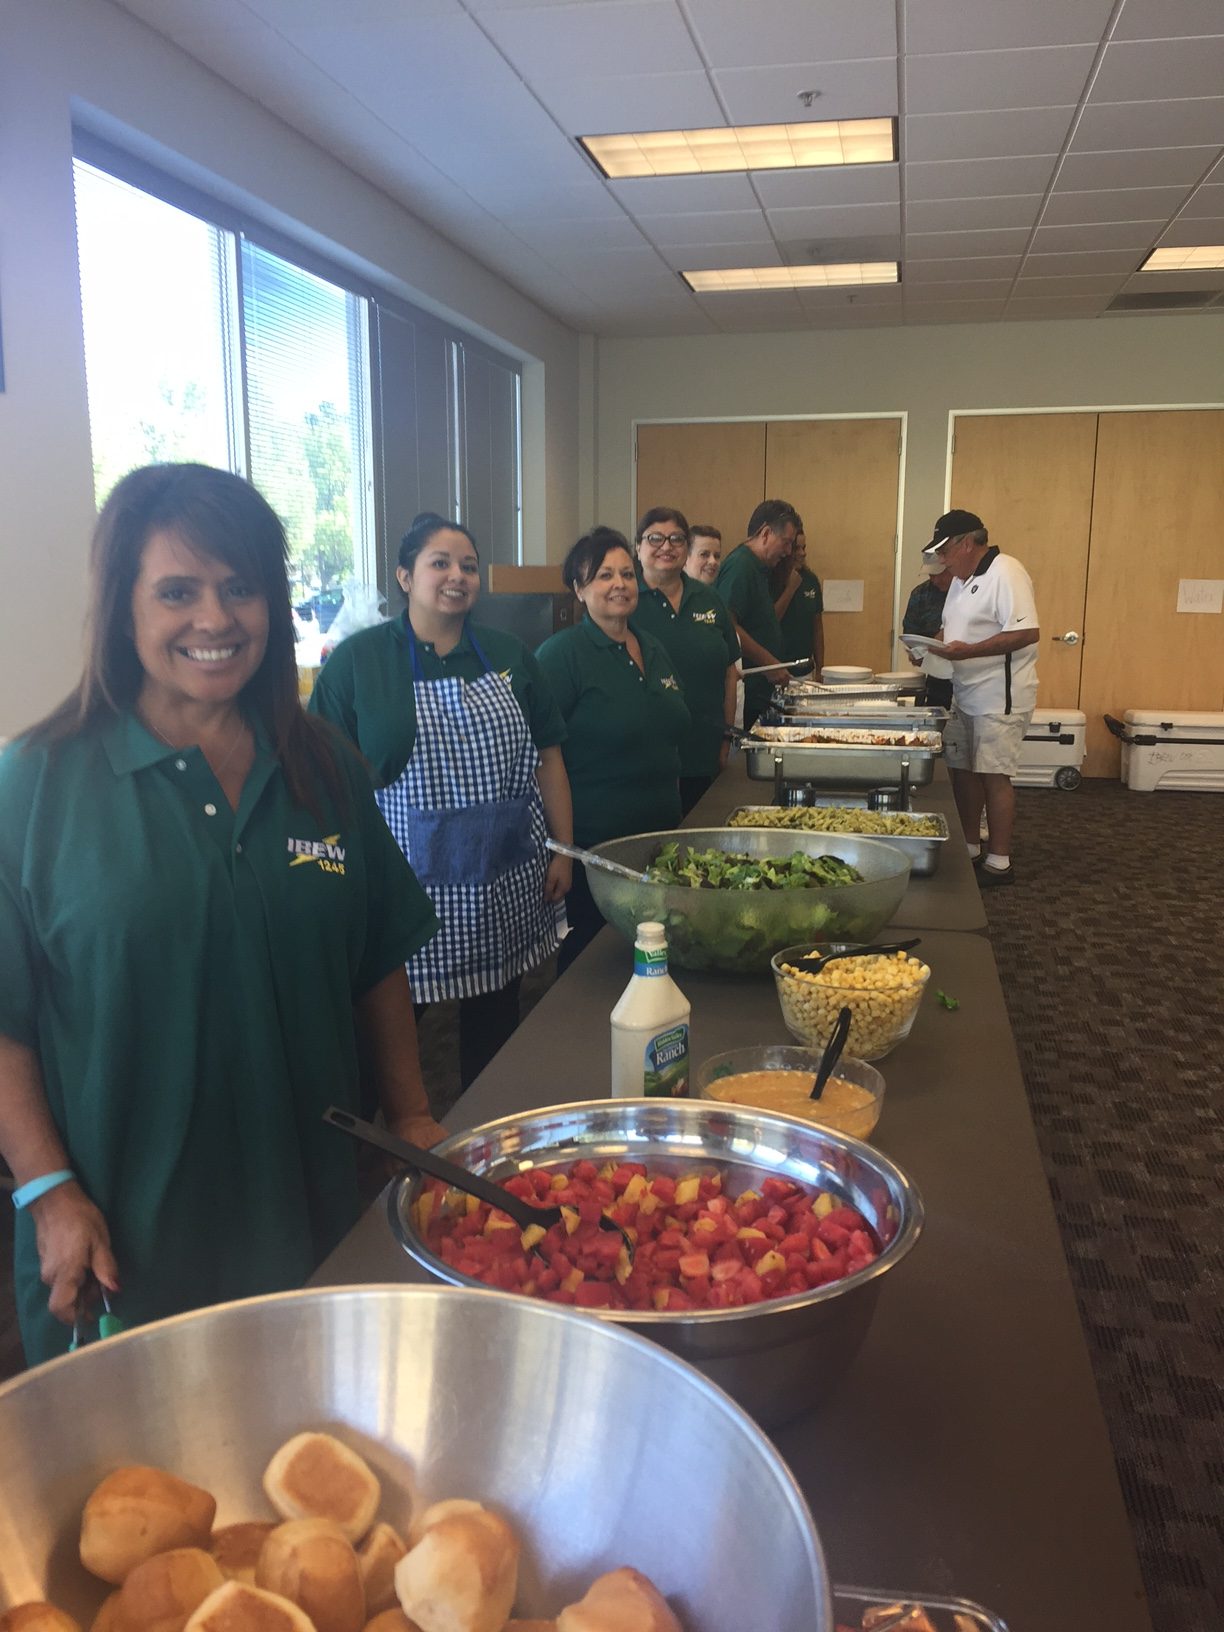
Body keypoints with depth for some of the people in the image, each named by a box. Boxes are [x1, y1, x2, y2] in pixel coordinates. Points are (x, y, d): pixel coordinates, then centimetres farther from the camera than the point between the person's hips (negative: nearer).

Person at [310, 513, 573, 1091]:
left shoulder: (508, 655, 9)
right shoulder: (357, 660, -3)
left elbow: (547, 757, 11)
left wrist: (563, 851, 6)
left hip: (505, 887, 4)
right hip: (408, 887, -4)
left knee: (495, 1021, 16)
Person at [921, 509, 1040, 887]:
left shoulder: (1004, 574, -16)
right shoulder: (962, 579, 15)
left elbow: (1027, 633, -23)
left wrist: (968, 651, -27)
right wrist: (935, 649, 4)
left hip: (999, 698, -9)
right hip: (966, 696, 9)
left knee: (993, 777, -5)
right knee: (962, 771, 12)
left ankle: (999, 862, 4)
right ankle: (970, 851, 24)